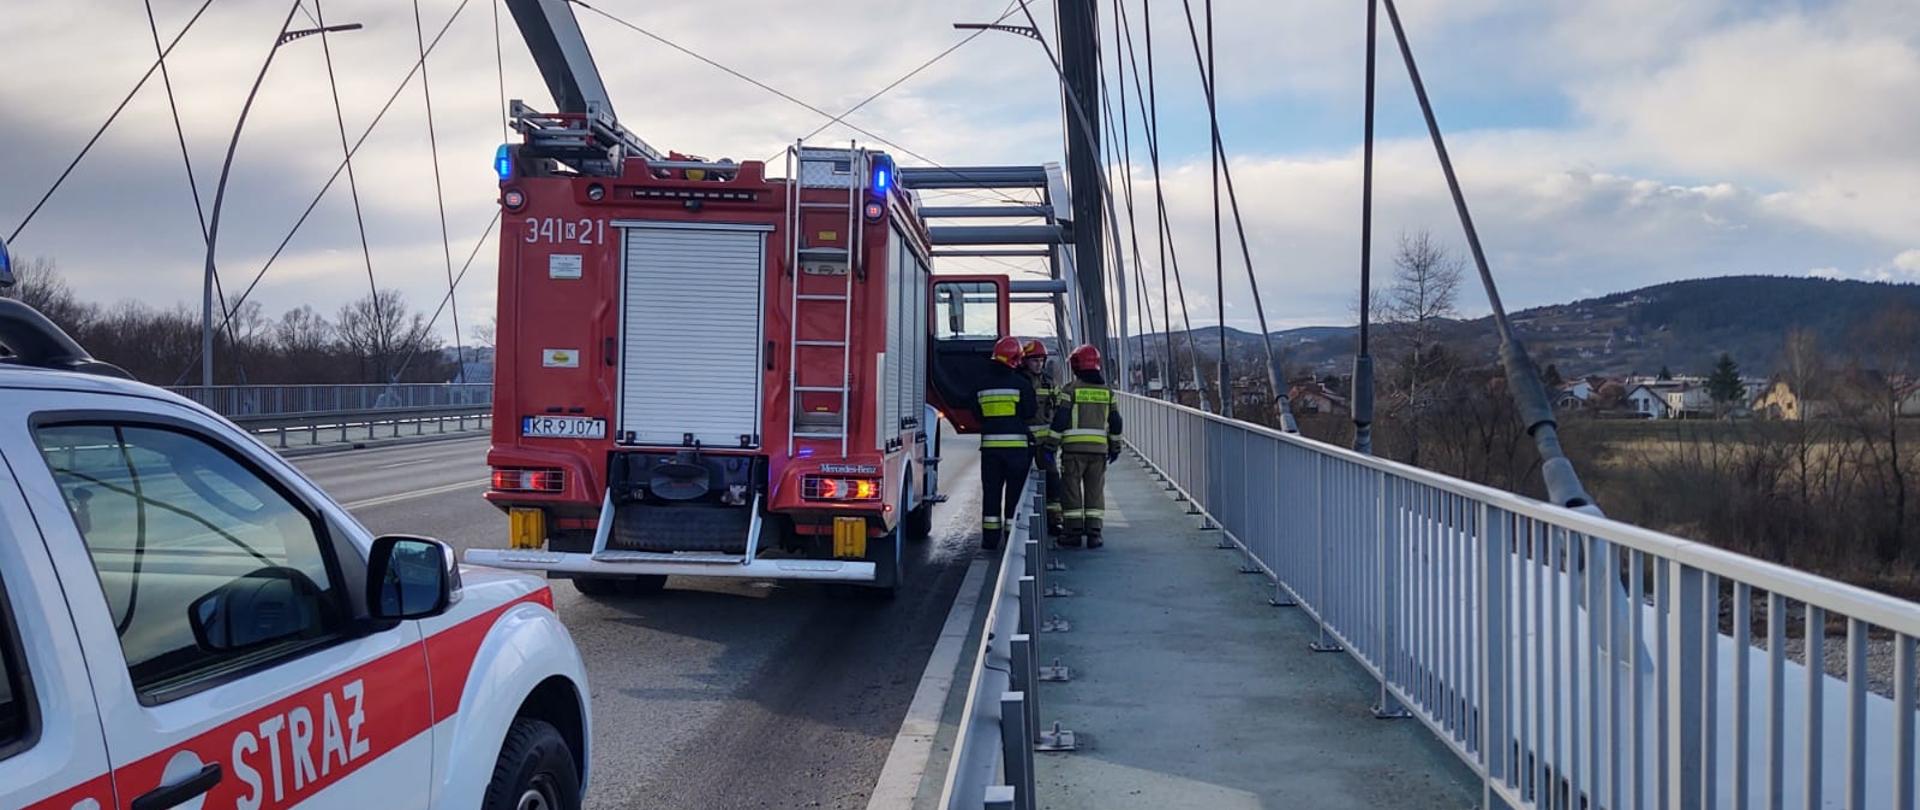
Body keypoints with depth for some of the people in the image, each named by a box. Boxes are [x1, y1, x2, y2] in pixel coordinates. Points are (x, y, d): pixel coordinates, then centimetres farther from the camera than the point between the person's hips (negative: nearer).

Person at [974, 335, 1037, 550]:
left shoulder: (982, 384, 4)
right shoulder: (1021, 383, -7)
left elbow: (976, 414, 12)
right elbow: (1030, 413, -2)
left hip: (990, 444, 3)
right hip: (1018, 444, -3)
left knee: (991, 492, 8)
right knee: (1015, 492, 4)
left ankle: (990, 537, 7)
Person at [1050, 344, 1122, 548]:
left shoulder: (1070, 390, -6)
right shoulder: (1107, 391, 8)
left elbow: (1059, 421, -8)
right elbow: (1115, 423, 12)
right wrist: (1115, 447, 21)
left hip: (1074, 448, -4)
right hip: (1099, 448, 4)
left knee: (1071, 490, 5)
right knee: (1096, 491, 7)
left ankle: (1075, 532, 5)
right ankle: (1093, 534, 3)